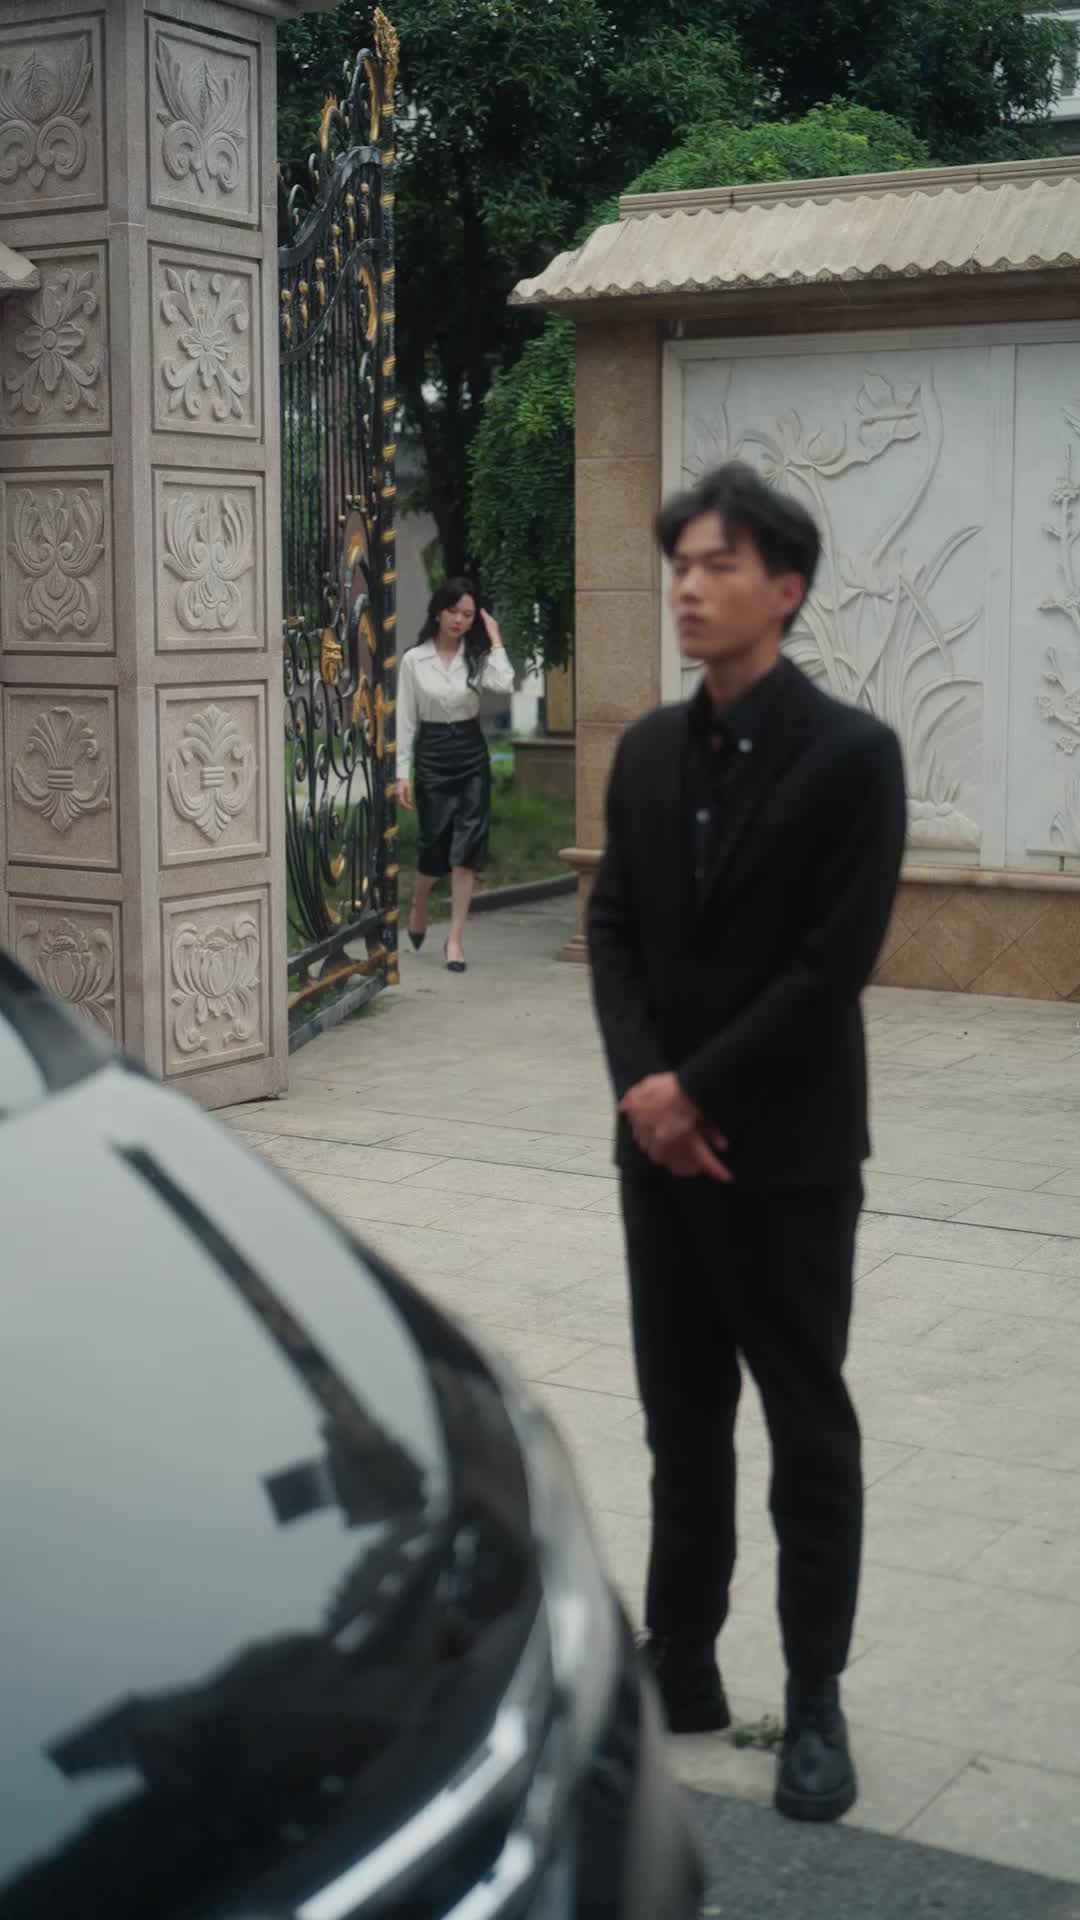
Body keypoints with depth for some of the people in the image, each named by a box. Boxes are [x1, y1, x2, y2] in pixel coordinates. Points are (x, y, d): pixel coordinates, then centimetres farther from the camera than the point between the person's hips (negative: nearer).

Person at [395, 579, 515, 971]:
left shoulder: (476, 657, 2)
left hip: (471, 753, 1)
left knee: (466, 848, -5)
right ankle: (419, 907, 37)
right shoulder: (414, 660, -1)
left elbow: (504, 684, -19)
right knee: (434, 845, 5)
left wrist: (494, 638, -10)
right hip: (432, 754, -1)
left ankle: (456, 938, -2)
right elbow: (406, 719, 0)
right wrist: (402, 771, -5)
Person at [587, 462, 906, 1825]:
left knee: (806, 1428, 6)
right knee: (681, 1418, 14)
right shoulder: (648, 751, 8)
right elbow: (614, 927, 6)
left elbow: (835, 964, -15)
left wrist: (698, 1087, -15)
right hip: (661, 1140, 5)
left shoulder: (851, 753, -10)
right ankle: (680, 1664, 26)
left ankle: (814, 1701, 18)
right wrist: (641, 1086, -9)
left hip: (788, 1149, -5)